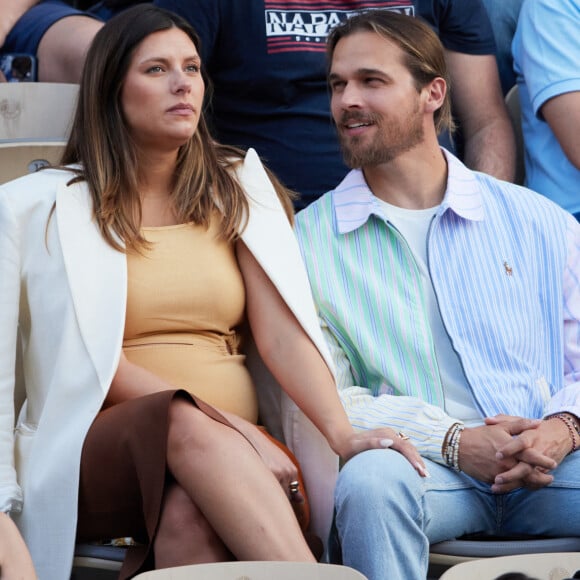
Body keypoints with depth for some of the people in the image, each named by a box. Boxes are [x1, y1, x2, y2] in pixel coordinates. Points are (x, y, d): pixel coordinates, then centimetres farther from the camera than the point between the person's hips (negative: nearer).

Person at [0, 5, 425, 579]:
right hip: (98, 447, -1)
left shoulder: (235, 190, 17)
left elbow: (281, 333, 3)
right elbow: (94, 361, -3)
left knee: (191, 515, -37)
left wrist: (342, 433, -16)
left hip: (228, 449, 2)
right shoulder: (50, 205, 8)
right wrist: (218, 420, -17)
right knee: (185, 425, -37)